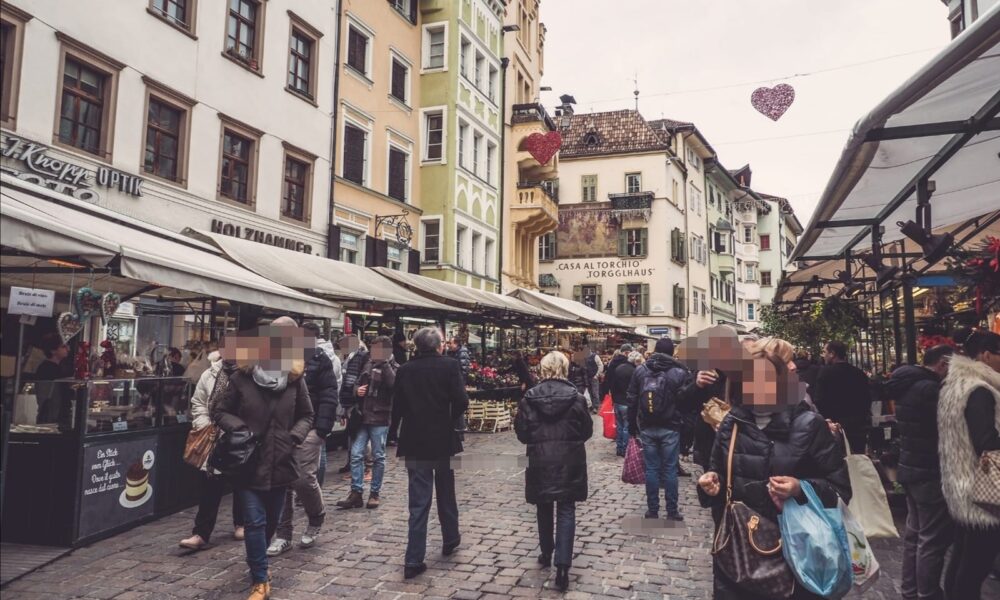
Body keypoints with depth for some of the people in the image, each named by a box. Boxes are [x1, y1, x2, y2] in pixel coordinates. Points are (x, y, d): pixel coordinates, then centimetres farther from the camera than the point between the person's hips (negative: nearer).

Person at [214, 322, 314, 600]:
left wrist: (295, 436, -12)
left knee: (271, 520, 17)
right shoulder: (242, 377, -7)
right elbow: (221, 412, 2)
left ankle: (258, 562, 44)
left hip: (280, 463, 2)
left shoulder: (295, 378, -3)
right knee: (255, 522, -2)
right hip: (249, 462, -2)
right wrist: (238, 428, -16)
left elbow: (306, 416, 6)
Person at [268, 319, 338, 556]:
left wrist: (322, 429, -15)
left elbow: (329, 396, -7)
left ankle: (317, 519, 23)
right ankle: (283, 535, 19)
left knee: (304, 479, -6)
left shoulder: (318, 358, -4)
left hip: (307, 430, -4)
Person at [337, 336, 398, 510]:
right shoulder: (369, 364, 12)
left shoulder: (393, 367, -3)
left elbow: (392, 383, -23)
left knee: (378, 456, 5)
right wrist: (357, 389, -2)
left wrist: (384, 362, -21)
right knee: (356, 454, 1)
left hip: (380, 418, -5)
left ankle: (374, 494, 15)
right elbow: (358, 383, 20)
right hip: (363, 416, 5)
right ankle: (356, 493, 8)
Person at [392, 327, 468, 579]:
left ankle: (414, 560, 2)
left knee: (418, 502, 5)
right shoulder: (450, 365, -9)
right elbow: (461, 401, -15)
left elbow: (397, 406, 1)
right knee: (446, 494, 20)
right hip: (442, 440, -1)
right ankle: (450, 540, 37)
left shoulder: (405, 370, 0)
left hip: (414, 443, 2)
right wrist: (450, 420, 3)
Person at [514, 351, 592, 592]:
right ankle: (562, 565, -5)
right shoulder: (575, 397, -8)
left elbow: (522, 432, -3)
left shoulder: (530, 397, -6)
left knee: (544, 509, 19)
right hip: (569, 462, -1)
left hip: (540, 461, 1)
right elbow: (587, 431, 0)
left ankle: (546, 554, 34)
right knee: (566, 511, 4)